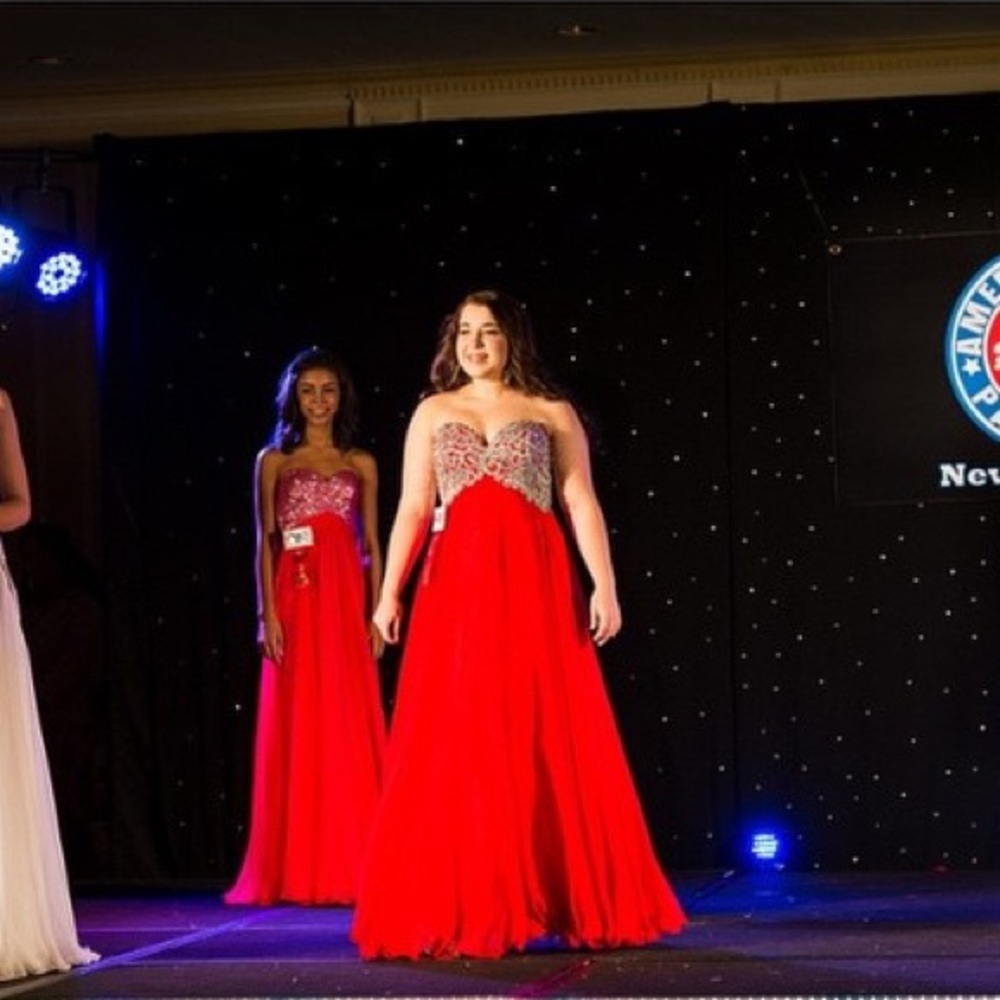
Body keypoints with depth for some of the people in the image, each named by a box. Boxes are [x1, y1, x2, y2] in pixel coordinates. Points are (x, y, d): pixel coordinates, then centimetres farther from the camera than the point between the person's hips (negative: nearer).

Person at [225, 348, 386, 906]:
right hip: (296, 598, -1)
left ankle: (351, 866, 4)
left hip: (346, 598, 1)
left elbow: (372, 544, 10)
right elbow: (265, 543, 3)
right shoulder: (274, 461, 8)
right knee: (298, 727, -2)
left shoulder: (361, 464, 12)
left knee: (351, 726, -1)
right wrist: (268, 613, -7)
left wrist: (376, 612, 1)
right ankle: (297, 870, 2)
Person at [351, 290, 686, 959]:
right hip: (457, 586, 1)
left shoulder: (552, 413, 10)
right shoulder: (433, 413, 15)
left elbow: (583, 504, 4)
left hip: (536, 585, -1)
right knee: (455, 746, -2)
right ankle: (463, 909, 2)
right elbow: (413, 509, 11)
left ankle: (570, 902, 3)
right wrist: (389, 593, 1)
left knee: (551, 741, -3)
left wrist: (605, 586, -6)